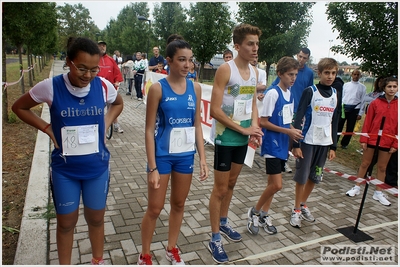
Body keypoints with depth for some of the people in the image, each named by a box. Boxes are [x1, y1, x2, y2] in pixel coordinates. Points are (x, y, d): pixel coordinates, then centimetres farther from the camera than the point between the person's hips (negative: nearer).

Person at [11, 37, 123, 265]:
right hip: (64, 170, -1)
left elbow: (118, 104, 12)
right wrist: (47, 128, -8)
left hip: (98, 167, 1)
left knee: (96, 218, 18)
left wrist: (105, 124, -3)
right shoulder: (50, 87, -14)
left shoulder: (104, 86, -10)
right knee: (66, 222, 16)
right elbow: (19, 107, 3)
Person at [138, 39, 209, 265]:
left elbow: (197, 126, 5)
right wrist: (152, 168, -13)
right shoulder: (158, 88, -11)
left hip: (186, 155, 4)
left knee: (179, 204, 18)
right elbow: (149, 130, -10)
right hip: (162, 155, -4)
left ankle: (172, 249, 40)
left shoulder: (195, 88, 0)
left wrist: (203, 158, 1)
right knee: (155, 209, 8)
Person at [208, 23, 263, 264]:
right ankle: (215, 238, 19)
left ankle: (223, 222, 41)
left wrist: (255, 128, -5)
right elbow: (215, 110, -19)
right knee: (220, 189, 3)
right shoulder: (225, 69, -15)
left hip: (243, 138, 7)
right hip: (226, 138, -7)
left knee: (232, 183, 21)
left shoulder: (254, 71, 6)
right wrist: (243, 129, -17)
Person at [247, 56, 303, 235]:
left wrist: (293, 131, -2)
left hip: (282, 145, 8)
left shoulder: (290, 94, 9)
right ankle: (254, 212, 14)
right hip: (272, 145, -8)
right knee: (276, 185, -8)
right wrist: (288, 131, -17)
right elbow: (263, 122, -17)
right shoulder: (273, 93, -16)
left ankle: (264, 215, 29)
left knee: (273, 183, 14)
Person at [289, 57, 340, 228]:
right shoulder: (310, 91, -8)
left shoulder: (335, 94, 7)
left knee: (314, 177, 13)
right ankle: (296, 210, 16)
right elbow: (299, 118, -10)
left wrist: (333, 146, 8)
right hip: (307, 141, -5)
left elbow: (334, 121, 10)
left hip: (324, 143, 5)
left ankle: (303, 205, 32)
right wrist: (296, 144, -14)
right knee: (302, 177, 1)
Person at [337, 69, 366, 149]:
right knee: (338, 125, 1)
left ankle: (344, 143, 20)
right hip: (343, 107, 1)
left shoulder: (362, 87, 4)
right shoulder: (346, 85, 9)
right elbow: (341, 96, 9)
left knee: (350, 128, 7)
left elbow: (362, 101, 2)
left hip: (354, 109, -1)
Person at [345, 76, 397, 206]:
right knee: (365, 163, 10)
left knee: (382, 167, 12)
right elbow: (367, 122, -2)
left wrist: (395, 144, -3)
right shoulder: (375, 103, -5)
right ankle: (356, 188, 23)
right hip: (372, 139, -1)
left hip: (388, 142, 1)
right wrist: (363, 140, -5)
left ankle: (378, 193, 25)